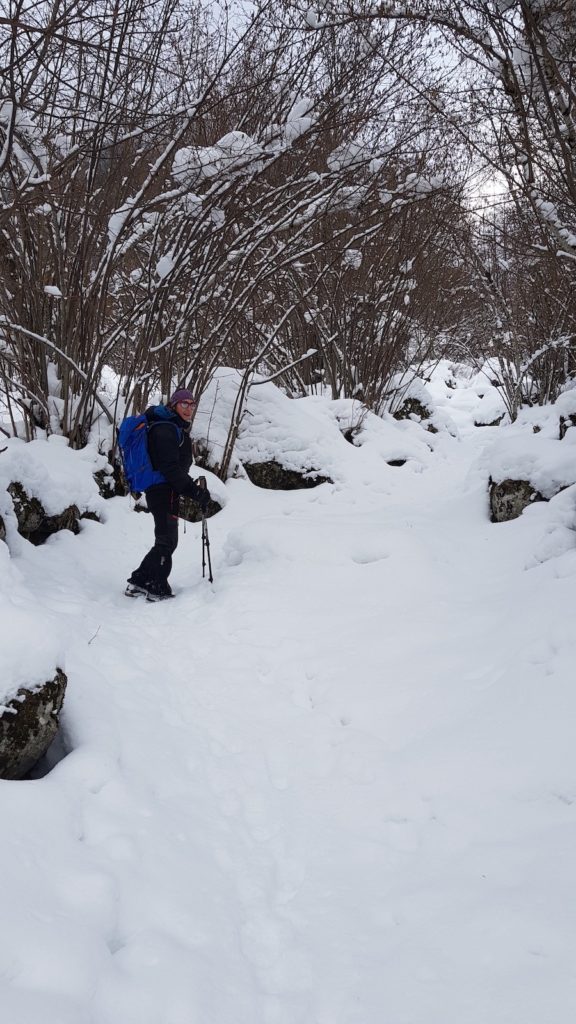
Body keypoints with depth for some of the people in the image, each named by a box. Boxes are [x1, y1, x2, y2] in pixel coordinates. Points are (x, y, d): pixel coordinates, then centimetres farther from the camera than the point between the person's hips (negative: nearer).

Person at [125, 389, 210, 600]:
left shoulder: (177, 429, 19)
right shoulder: (165, 430, -14)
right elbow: (170, 467, -21)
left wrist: (195, 488, 13)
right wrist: (194, 491, -21)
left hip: (167, 490, 10)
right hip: (164, 491, -10)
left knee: (166, 541, 16)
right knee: (167, 541, -2)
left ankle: (139, 582, 22)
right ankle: (158, 589, 7)